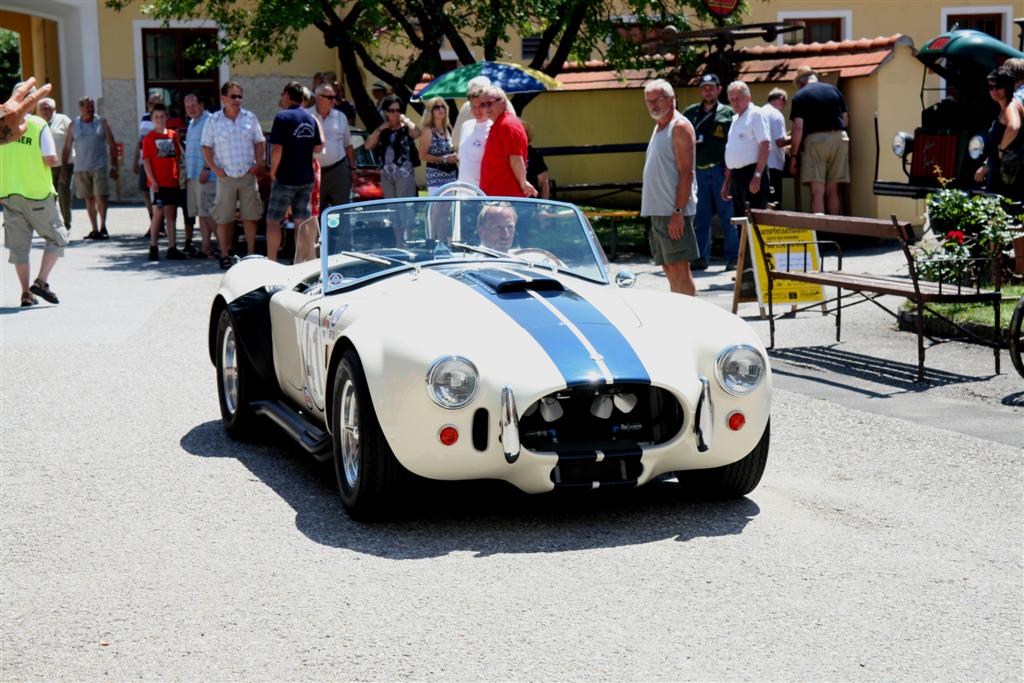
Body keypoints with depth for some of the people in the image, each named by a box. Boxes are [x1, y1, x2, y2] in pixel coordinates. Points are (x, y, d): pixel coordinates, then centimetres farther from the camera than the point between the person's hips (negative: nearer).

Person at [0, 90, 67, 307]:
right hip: (37, 193, -4)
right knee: (57, 239, 10)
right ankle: (41, 282, -2)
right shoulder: (39, 125, -9)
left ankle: (26, 293, 10)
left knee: (18, 245, 11)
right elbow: (51, 159, -16)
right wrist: (54, 160, 5)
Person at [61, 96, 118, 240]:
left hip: (99, 167, -2)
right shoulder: (74, 125, 8)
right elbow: (67, 148, 11)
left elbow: (112, 145, 4)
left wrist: (114, 167, -1)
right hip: (81, 168, 2)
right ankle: (95, 229, 12)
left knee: (100, 197, -12)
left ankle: (103, 226, -2)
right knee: (89, 199, 6)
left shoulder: (101, 123, 4)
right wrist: (64, 168, 5)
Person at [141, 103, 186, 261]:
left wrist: (179, 177, 8)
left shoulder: (173, 135, 9)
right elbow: (146, 161, -6)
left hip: (173, 182, 4)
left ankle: (172, 248, 11)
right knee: (158, 214, -4)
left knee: (171, 215, 7)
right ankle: (153, 247, 5)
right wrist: (152, 180, -14)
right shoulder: (149, 137, -3)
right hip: (157, 183, -4)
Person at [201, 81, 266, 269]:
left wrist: (257, 164, -1)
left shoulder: (250, 118, 5)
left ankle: (251, 253, 12)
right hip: (226, 176, -2)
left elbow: (259, 143, 10)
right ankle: (224, 255, 8)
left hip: (248, 175, 2)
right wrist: (215, 169, -7)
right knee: (223, 219, 0)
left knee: (250, 217, 4)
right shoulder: (213, 121, 0)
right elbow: (206, 148, 2)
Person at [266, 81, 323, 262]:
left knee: (273, 221, 2)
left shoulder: (283, 117, -13)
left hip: (285, 179, -6)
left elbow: (277, 148, -18)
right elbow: (318, 148, 11)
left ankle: (271, 262, 0)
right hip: (306, 179, 6)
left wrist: (273, 171, -7)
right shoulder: (311, 118, 7)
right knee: (301, 222, 10)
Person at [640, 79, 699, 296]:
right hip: (658, 211, 9)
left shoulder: (680, 127, -9)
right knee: (669, 269, 11)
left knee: (680, 269, -10)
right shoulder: (659, 127, 19)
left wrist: (678, 211, -22)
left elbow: (686, 172, -16)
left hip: (674, 212, -9)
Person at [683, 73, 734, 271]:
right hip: (698, 171, 3)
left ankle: (733, 257, 2)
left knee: (727, 215, -2)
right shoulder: (690, 113, 14)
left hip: (721, 170, -3)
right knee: (701, 217, 5)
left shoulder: (728, 113, 6)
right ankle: (701, 257, 9)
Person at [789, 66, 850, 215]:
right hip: (839, 138, 4)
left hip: (815, 139, -4)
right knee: (833, 190, 10)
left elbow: (798, 127, -7)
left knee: (817, 191, -5)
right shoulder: (834, 90, 14)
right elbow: (846, 121, 16)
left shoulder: (800, 96, 1)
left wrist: (793, 155, -4)